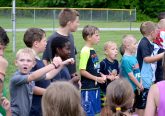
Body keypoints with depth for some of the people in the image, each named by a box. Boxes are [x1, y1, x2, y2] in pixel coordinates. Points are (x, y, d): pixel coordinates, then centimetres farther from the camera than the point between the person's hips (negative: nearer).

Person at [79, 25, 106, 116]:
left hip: (95, 87, 9)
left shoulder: (92, 50, 10)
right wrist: (96, 78, -15)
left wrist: (101, 75, 4)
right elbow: (82, 71, -19)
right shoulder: (85, 51, -16)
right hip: (87, 88, -9)